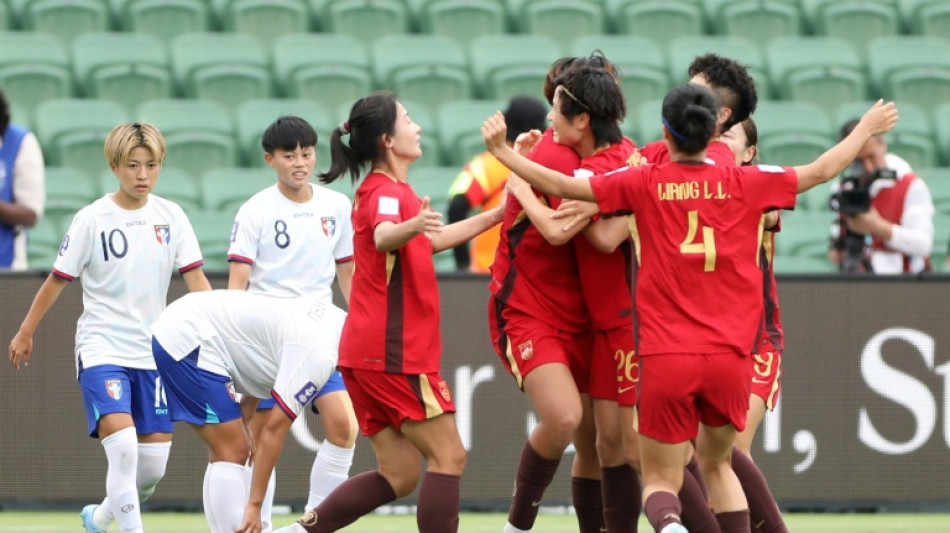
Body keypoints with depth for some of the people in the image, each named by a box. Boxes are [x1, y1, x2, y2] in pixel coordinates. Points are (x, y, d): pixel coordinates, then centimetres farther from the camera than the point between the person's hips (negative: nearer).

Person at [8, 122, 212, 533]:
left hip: (153, 352, 4)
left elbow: (196, 279, 0)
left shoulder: (170, 217, 0)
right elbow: (58, 280, 1)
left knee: (153, 462, 4)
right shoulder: (92, 219, -7)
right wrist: (26, 333, 8)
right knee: (122, 447, -22)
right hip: (102, 349, -4)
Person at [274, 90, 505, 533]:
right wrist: (412, 225, -59)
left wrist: (495, 216, 35)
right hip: (395, 351, -10)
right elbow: (383, 237, -38)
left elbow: (430, 241, 35)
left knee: (399, 475, 9)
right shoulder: (386, 191, -13)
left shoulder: (384, 190, 18)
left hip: (368, 354, 10)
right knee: (449, 456, -6)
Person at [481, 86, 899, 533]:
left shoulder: (645, 183, -1)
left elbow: (559, 185, 0)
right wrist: (865, 130, 33)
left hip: (665, 358, -2)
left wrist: (502, 152, 13)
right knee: (717, 463, 23)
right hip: (729, 354, 2)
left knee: (660, 479, 6)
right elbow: (820, 172, 17)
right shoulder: (745, 183, 3)